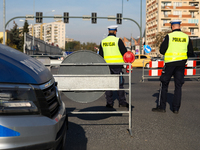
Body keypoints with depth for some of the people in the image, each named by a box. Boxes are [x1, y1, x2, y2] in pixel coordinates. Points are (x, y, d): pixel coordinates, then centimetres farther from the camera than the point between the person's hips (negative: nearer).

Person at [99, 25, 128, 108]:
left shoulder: (103, 42, 8)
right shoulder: (118, 40, -5)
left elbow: (100, 55, 12)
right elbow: (124, 52, -6)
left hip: (106, 65, 3)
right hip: (117, 65, -3)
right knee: (120, 83, 2)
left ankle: (109, 103, 8)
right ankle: (122, 102, 4)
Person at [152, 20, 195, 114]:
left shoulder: (169, 36, -8)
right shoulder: (186, 37, 2)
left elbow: (162, 51, -7)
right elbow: (191, 53, 5)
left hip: (169, 64, -3)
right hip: (181, 64, 3)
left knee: (164, 85, 7)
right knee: (178, 86, 9)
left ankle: (161, 107, 9)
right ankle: (176, 108, 10)